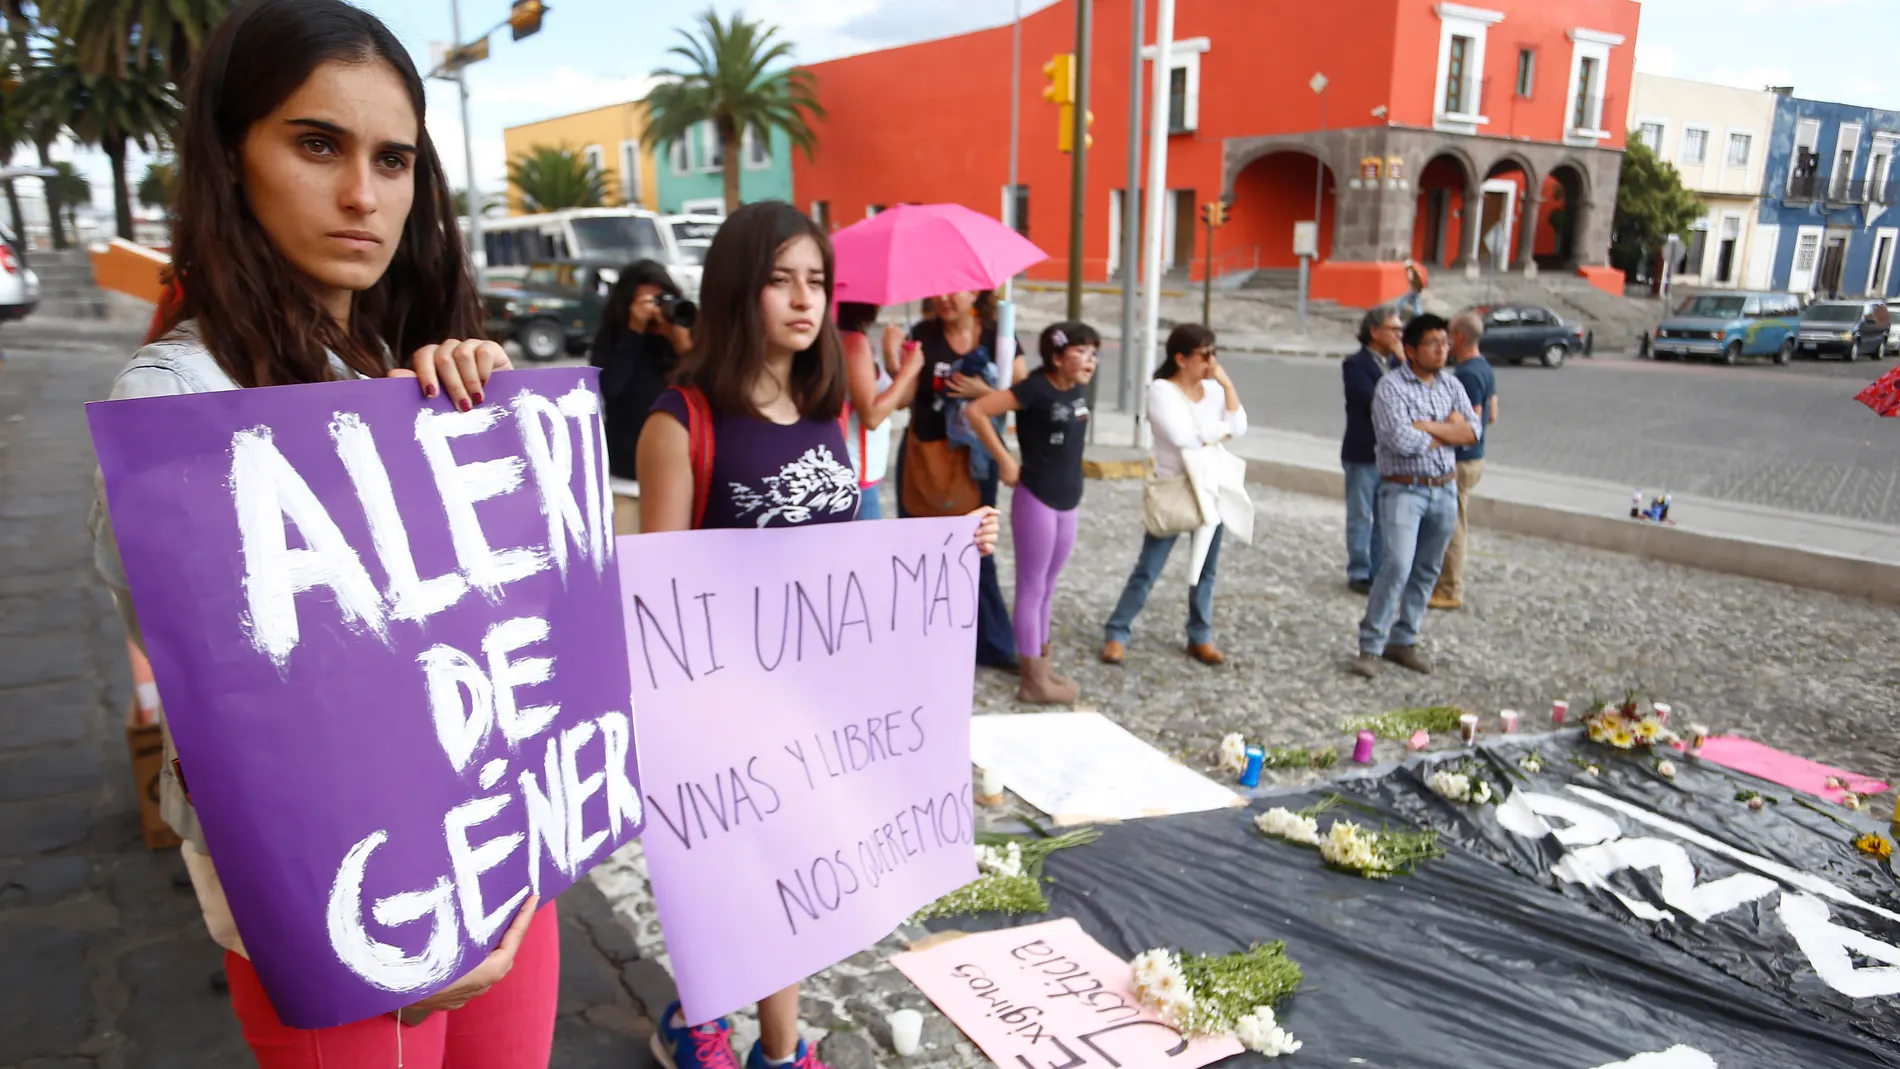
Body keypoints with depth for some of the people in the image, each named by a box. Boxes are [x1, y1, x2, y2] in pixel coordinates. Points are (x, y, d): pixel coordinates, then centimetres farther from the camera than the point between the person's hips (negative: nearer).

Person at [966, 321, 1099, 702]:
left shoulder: (1078, 389, 5)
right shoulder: (1036, 389, -16)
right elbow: (977, 411, -21)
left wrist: (1074, 488, 13)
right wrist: (1005, 460, -17)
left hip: (1068, 502, 7)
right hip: (1035, 500, -7)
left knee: (1047, 587, 16)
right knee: (1032, 587, 1)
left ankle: (1042, 664, 28)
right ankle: (1033, 680, 8)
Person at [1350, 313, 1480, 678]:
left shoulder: (1451, 385, 9)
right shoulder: (1391, 387, -10)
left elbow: (1472, 432, -1)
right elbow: (1402, 441, -22)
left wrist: (1428, 426, -13)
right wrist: (1449, 431, -6)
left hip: (1444, 490, 6)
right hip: (1403, 490, -6)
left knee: (1426, 571, 10)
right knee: (1397, 566, -16)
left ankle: (1403, 641, 21)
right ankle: (1370, 646, -8)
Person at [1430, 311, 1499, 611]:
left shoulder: (1467, 374, -21)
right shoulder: (1484, 368, 10)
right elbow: (1492, 415, 16)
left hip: (1460, 460, -10)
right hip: (1473, 457, 10)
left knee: (1451, 528, -1)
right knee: (1453, 526, 19)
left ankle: (1450, 592, 6)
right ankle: (1446, 582, 29)